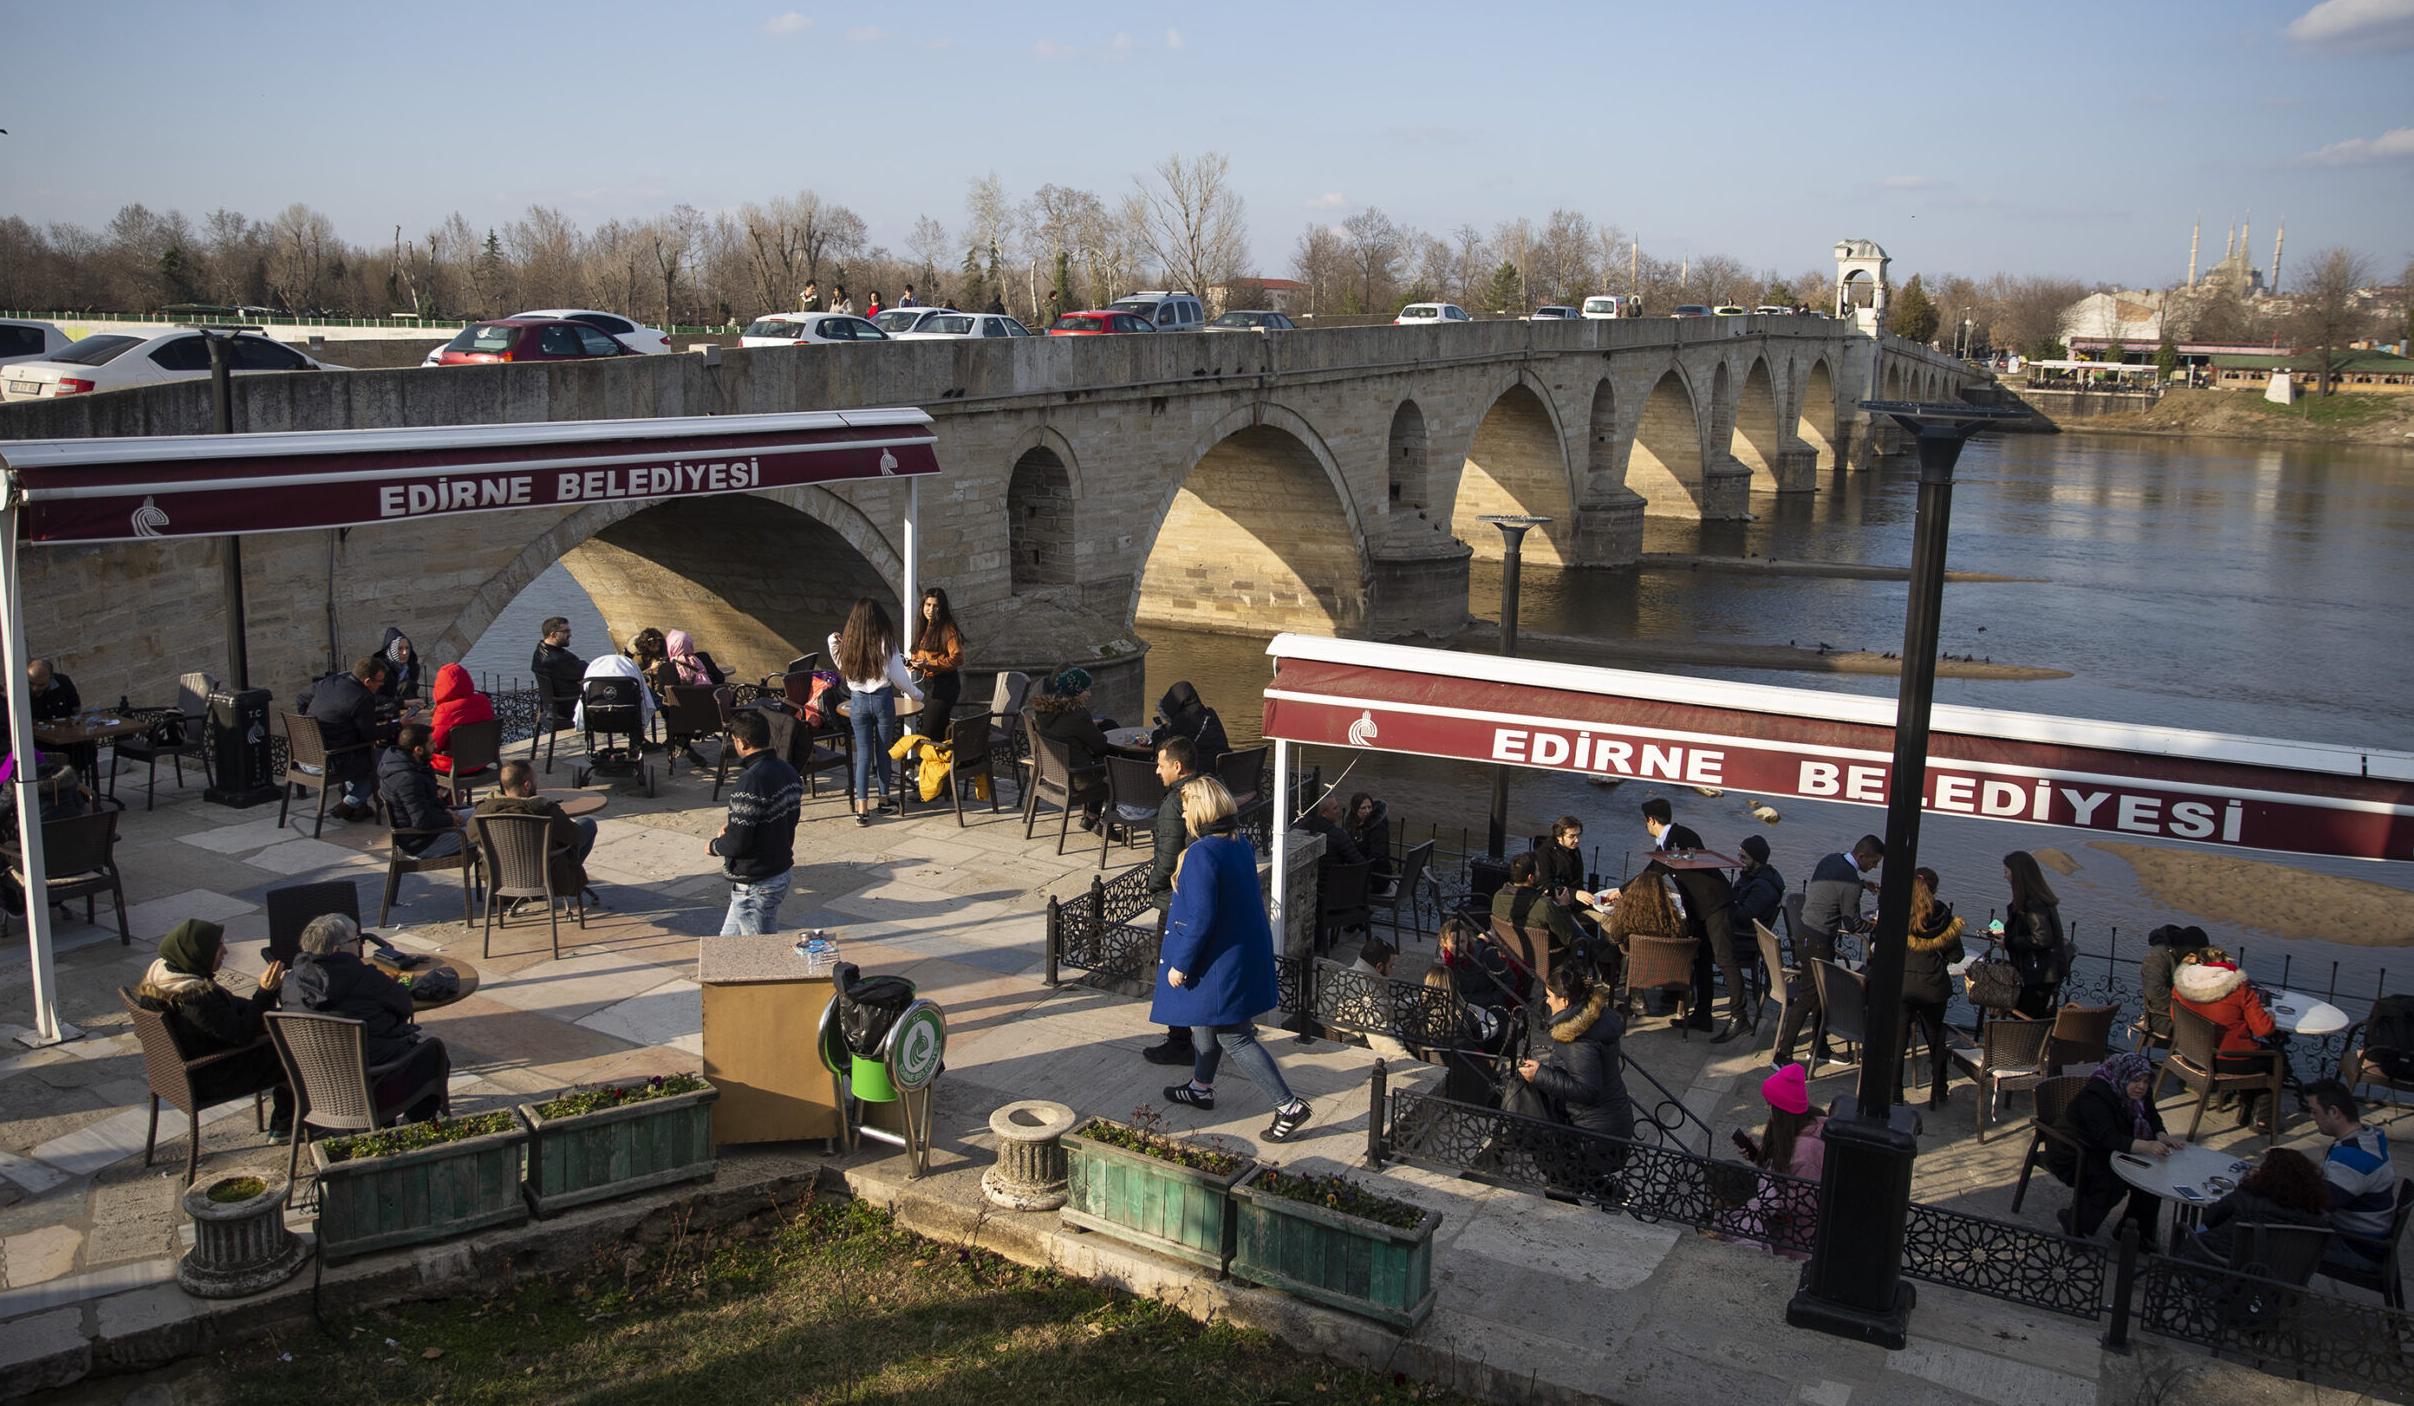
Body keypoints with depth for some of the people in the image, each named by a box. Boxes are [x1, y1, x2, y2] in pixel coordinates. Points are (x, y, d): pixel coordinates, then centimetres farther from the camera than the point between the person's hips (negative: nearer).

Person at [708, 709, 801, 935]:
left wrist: (714, 846, -3)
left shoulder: (749, 783, -25)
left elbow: (737, 844, -25)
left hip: (755, 886, -9)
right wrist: (734, 826, 14)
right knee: (728, 941, 21)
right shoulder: (788, 772, 1)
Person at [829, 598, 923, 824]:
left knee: (863, 753, 4)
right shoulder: (886, 641, -11)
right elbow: (898, 676, -8)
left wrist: (833, 644, 21)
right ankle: (884, 797, 26)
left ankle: (862, 807, -4)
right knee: (884, 750, 14)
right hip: (882, 698, -2)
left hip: (857, 701, 2)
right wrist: (916, 694, 7)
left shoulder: (848, 643, -3)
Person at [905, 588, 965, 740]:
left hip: (944, 686, -9)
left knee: (928, 735, -13)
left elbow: (957, 659, -20)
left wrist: (929, 664, -24)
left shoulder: (948, 629, -12)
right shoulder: (924, 628, 14)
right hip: (929, 684, 9)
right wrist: (913, 661, 3)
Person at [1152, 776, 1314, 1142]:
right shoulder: (1241, 846, 2)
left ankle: (1289, 1105, 0)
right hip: (1248, 953, 9)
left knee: (1233, 1038, 0)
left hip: (1220, 961, -9)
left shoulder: (1201, 854, -25)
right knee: (1207, 1024, 25)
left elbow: (1201, 918, -26)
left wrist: (1180, 964, -17)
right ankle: (1201, 1088, 42)